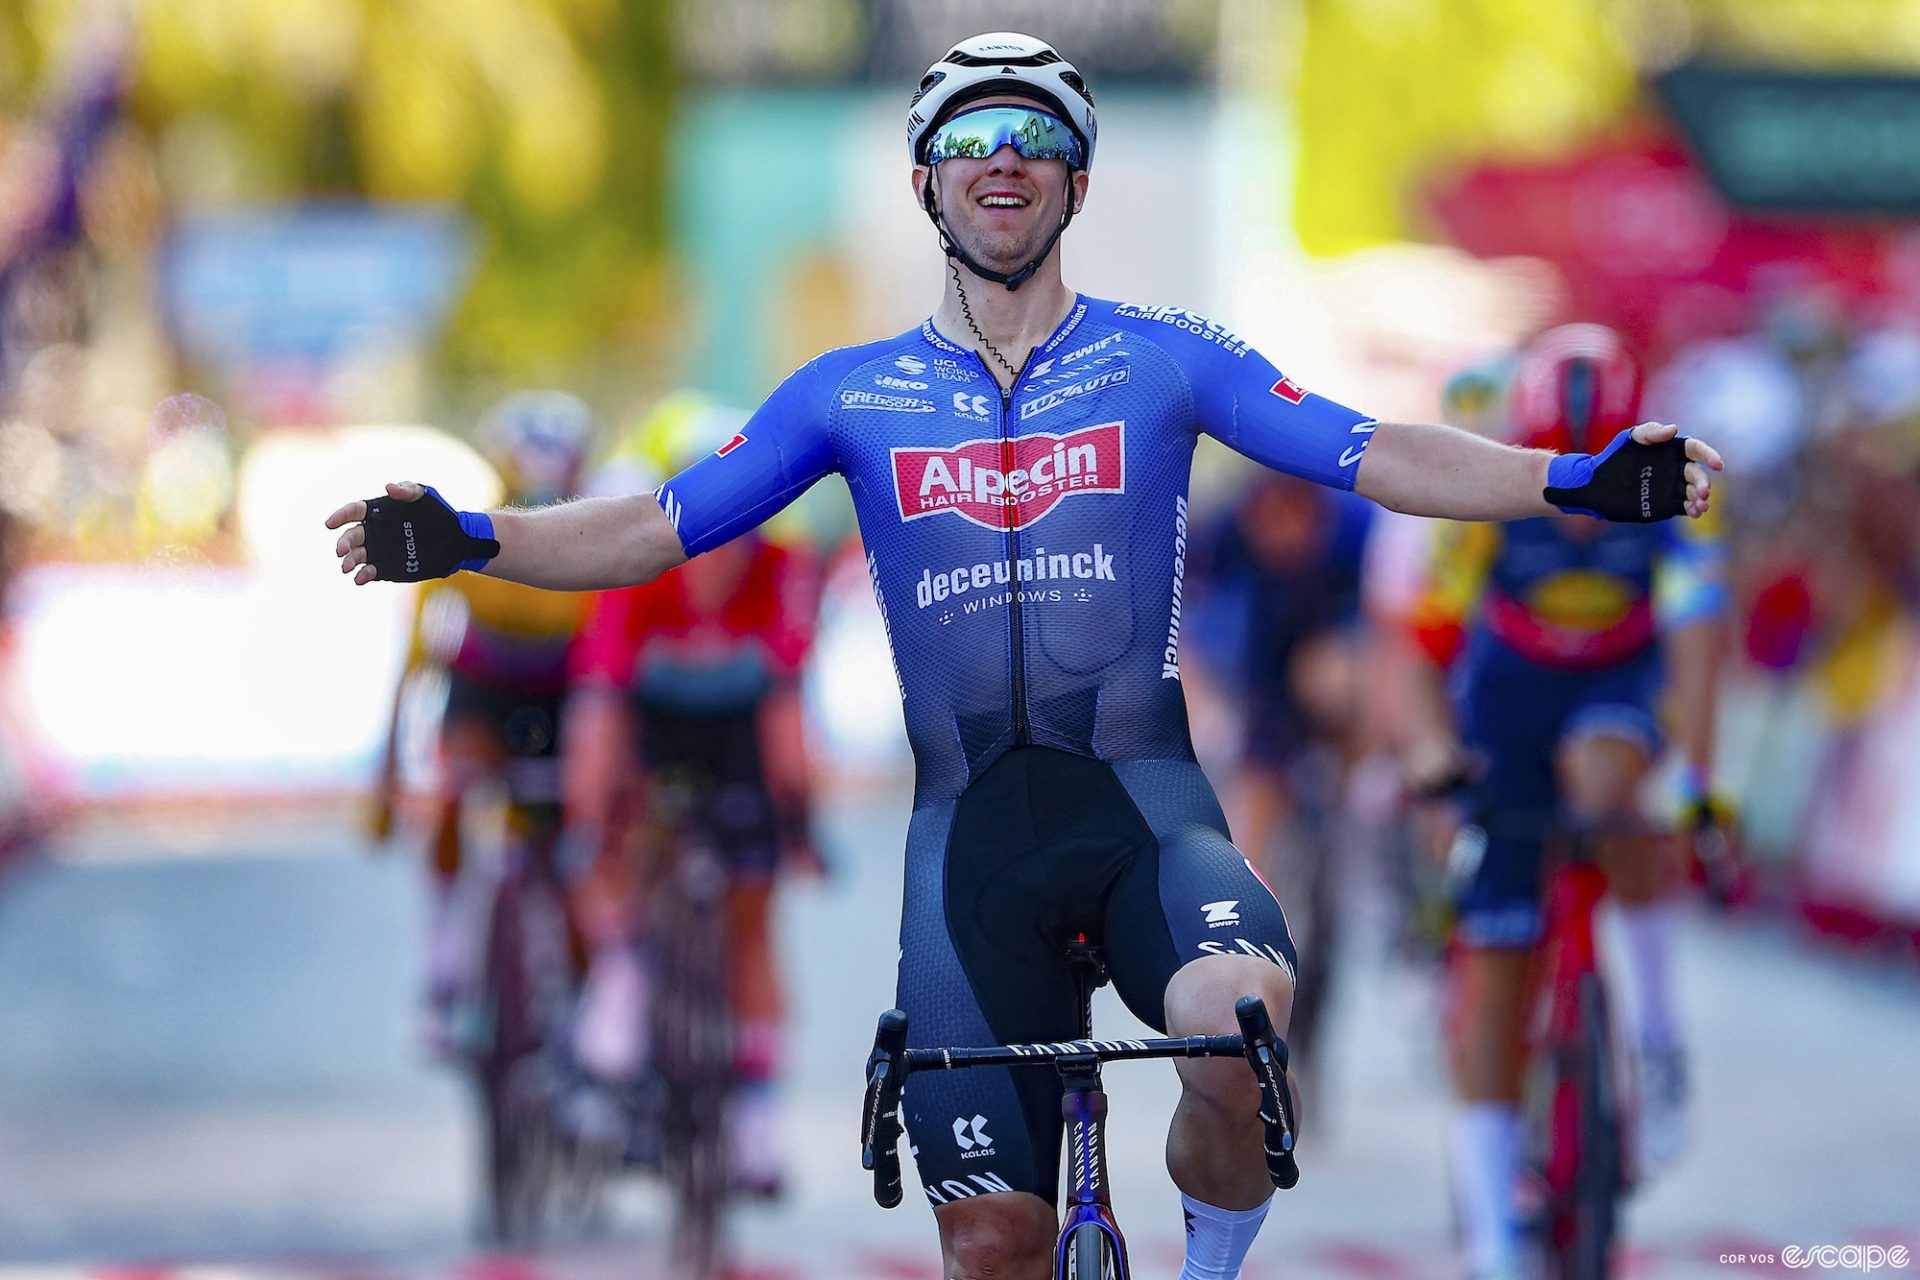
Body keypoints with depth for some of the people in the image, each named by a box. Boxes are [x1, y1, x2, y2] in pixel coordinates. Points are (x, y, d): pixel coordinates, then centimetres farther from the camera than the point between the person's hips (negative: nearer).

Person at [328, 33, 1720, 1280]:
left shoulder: (1164, 360, 6)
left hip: (1142, 798, -2)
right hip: (973, 828, 2)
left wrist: (1583, 482, -16)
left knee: (1237, 1021, -34)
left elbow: (1377, 457, -2)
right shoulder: (852, 396, 10)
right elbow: (661, 526, 7)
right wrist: (465, 540, -9)